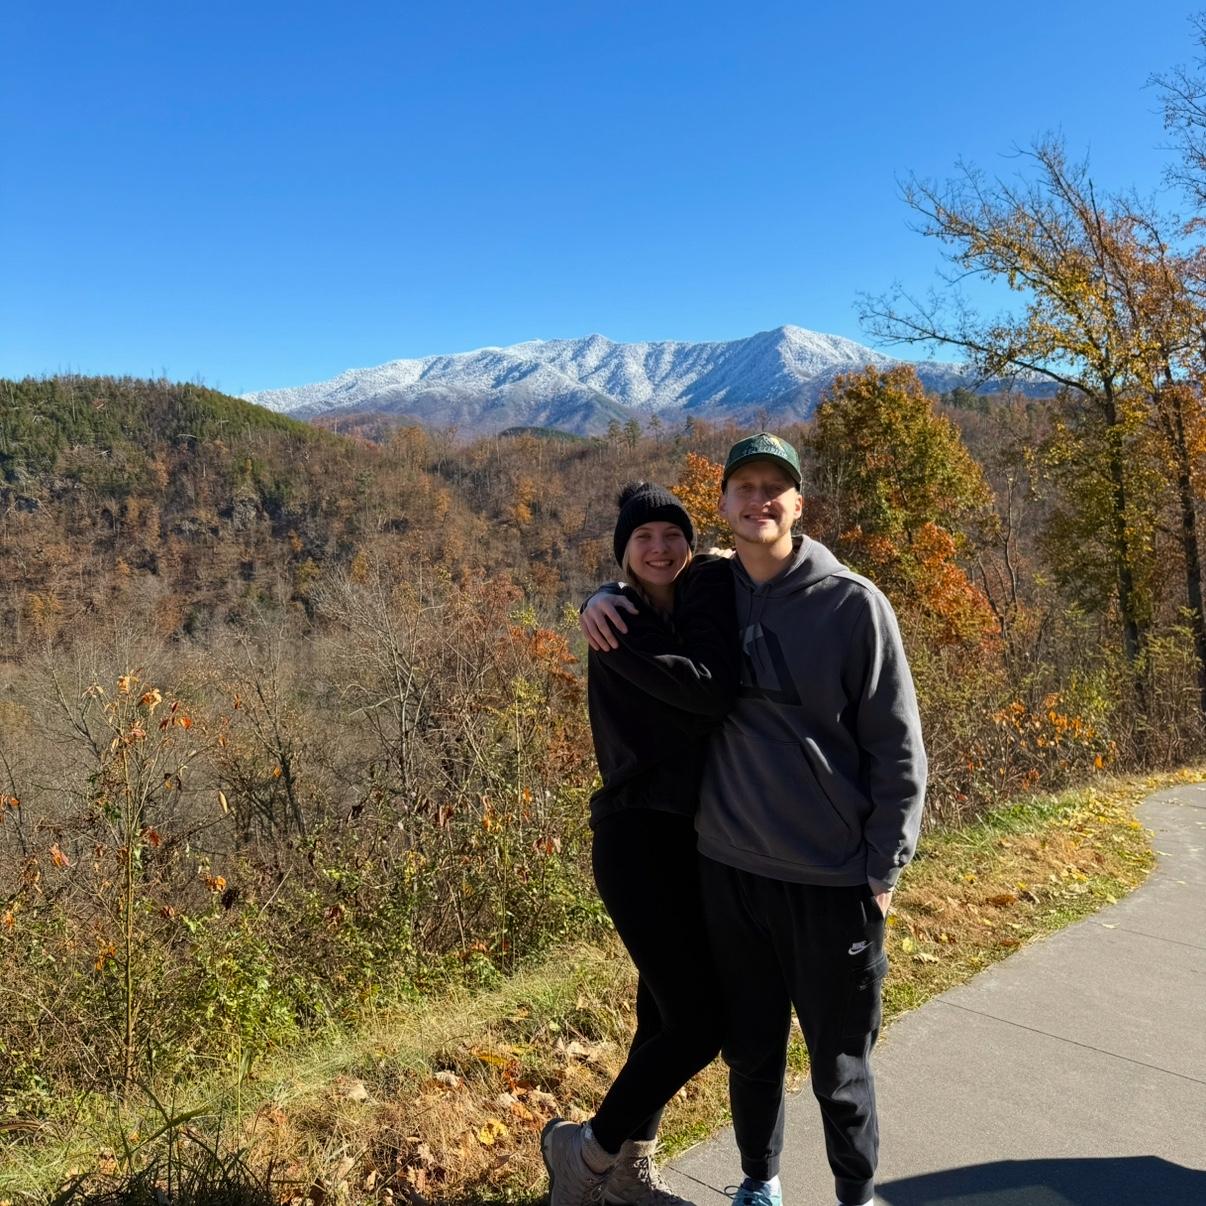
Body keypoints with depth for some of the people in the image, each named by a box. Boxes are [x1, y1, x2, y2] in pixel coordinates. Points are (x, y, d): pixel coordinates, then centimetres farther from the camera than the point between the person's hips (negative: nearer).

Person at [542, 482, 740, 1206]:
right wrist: (719, 585, -13)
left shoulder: (695, 610, 11)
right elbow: (711, 695, -23)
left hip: (694, 837, 7)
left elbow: (716, 693, 1)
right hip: (638, 838, -7)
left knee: (667, 1015, 16)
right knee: (697, 1027, -6)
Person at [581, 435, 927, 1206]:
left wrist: (884, 870, -8)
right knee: (750, 1051, 20)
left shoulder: (852, 604, -10)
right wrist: (602, 601, -3)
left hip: (832, 883, -3)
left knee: (839, 1066, 13)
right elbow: (638, 602, 21)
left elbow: (898, 749, -7)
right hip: (728, 873, 3)